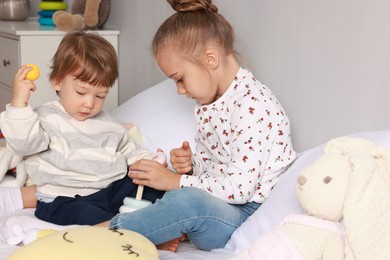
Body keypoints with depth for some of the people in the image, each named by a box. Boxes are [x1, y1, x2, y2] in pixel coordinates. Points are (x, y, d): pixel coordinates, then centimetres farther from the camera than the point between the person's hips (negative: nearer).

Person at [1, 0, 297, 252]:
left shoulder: (253, 105, -20)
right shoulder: (208, 103, 10)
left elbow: (240, 187, -23)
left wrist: (176, 181, -17)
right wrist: (190, 163, -4)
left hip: (251, 214, -10)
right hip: (217, 208, 10)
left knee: (187, 202, -34)